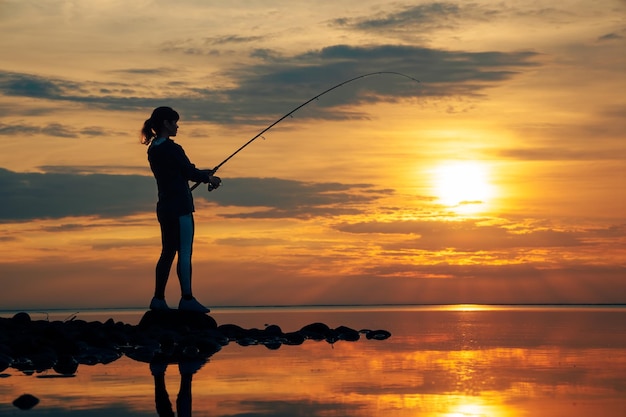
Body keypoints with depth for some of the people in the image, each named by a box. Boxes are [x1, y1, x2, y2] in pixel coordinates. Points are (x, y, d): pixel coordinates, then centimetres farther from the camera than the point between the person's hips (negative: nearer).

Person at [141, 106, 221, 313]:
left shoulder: (153, 149, 12)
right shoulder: (172, 149, -16)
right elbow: (190, 172, -7)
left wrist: (204, 175, 15)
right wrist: (209, 178, 11)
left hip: (164, 207, 9)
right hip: (179, 207, -9)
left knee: (168, 252, 12)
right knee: (184, 252, -5)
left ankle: (158, 298, 13)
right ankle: (186, 298, -4)